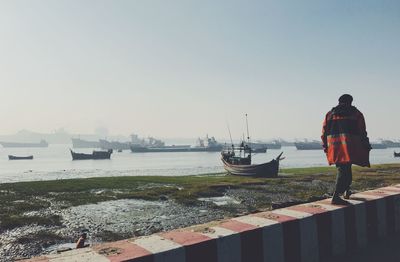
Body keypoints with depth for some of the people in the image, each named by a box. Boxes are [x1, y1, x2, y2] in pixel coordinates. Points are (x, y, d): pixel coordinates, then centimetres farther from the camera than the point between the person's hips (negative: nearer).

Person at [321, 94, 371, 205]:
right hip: (349, 144, -4)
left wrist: (325, 146, 16)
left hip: (333, 144, 4)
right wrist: (365, 145, 11)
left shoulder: (330, 113, 17)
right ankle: (336, 196, -17)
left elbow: (324, 130, 11)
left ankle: (346, 191, 34)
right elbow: (362, 131, 4)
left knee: (343, 168, 21)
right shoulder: (356, 113, 10)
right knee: (344, 169, -8)